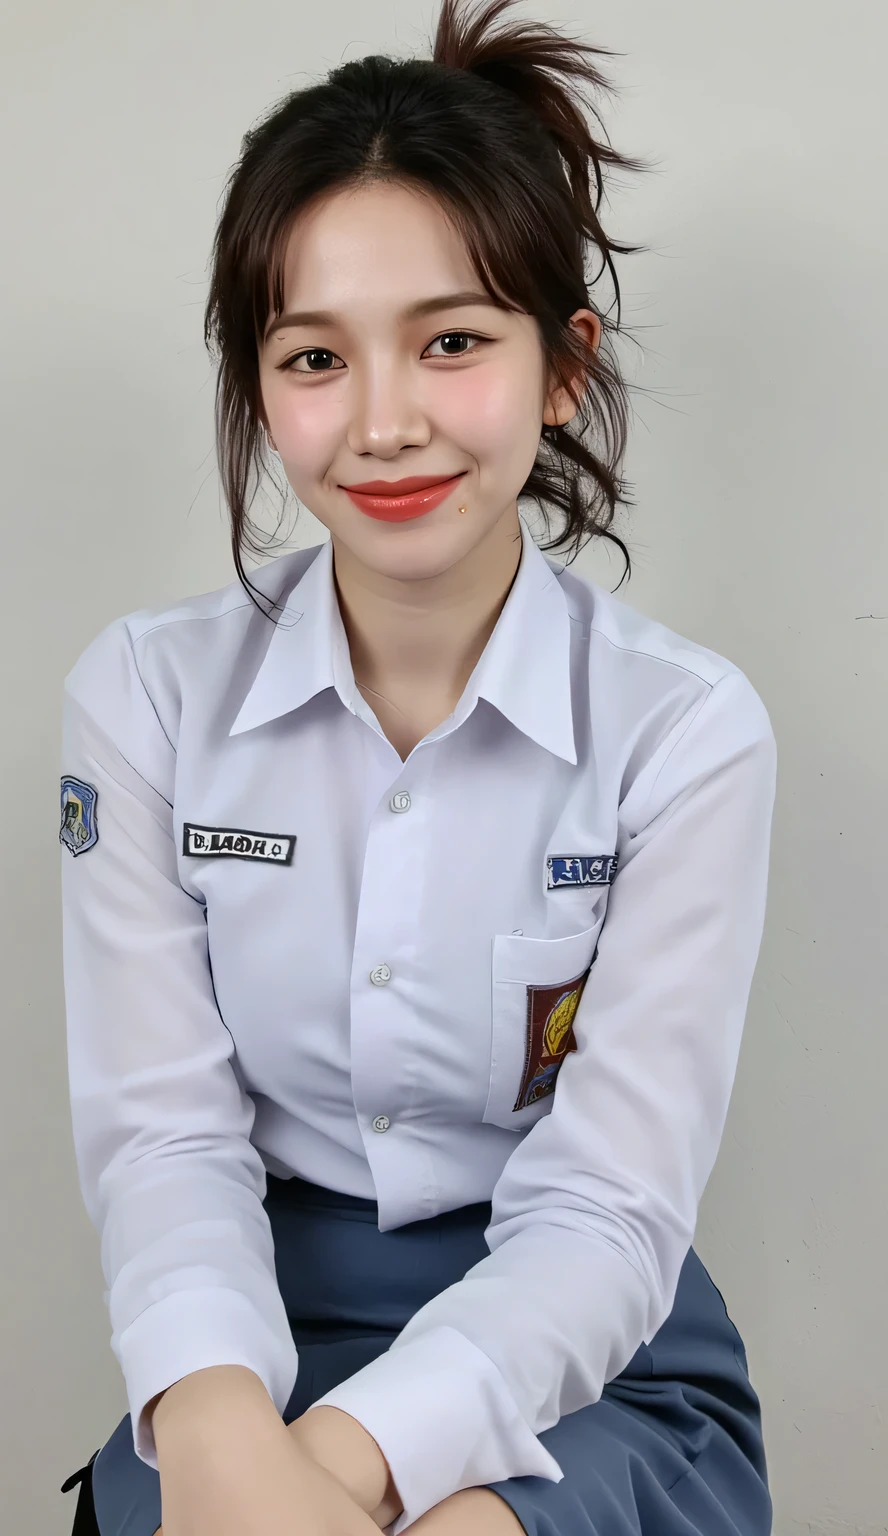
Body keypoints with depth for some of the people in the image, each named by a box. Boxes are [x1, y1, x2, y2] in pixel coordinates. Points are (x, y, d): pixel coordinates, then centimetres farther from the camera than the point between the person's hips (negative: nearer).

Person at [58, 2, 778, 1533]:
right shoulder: (144, 697, -4)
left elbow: (607, 1211, -14)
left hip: (584, 1357, -1)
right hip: (257, 1335, 2)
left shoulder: (688, 731, -10)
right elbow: (162, 1131, -8)